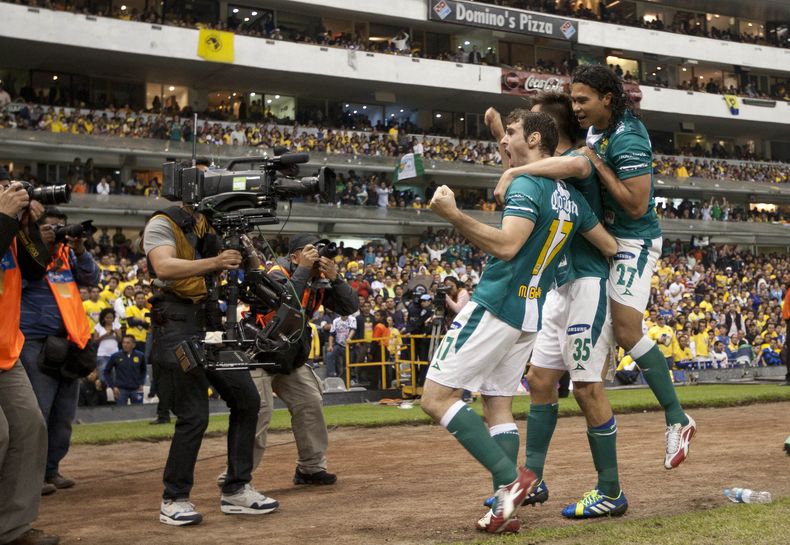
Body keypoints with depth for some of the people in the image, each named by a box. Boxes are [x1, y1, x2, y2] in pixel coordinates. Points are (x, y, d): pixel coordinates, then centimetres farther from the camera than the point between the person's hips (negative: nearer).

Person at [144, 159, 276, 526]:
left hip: (212, 322, 8)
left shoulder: (212, 226, 17)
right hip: (178, 324, -8)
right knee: (194, 416, -9)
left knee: (247, 399, 4)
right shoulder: (163, 224, -5)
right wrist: (213, 262, -34)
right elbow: (164, 267, -23)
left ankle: (236, 490, 13)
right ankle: (173, 501, 6)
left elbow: (228, 269, 19)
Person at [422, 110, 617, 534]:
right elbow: (611, 247, 17)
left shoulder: (527, 185, -14)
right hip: (530, 314, 9)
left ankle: (511, 477, -15)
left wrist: (452, 215, -29)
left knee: (436, 398, -7)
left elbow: (506, 246, -28)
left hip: (494, 307, -9)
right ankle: (506, 507, 6)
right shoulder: (571, 197, 12)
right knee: (497, 404, 13)